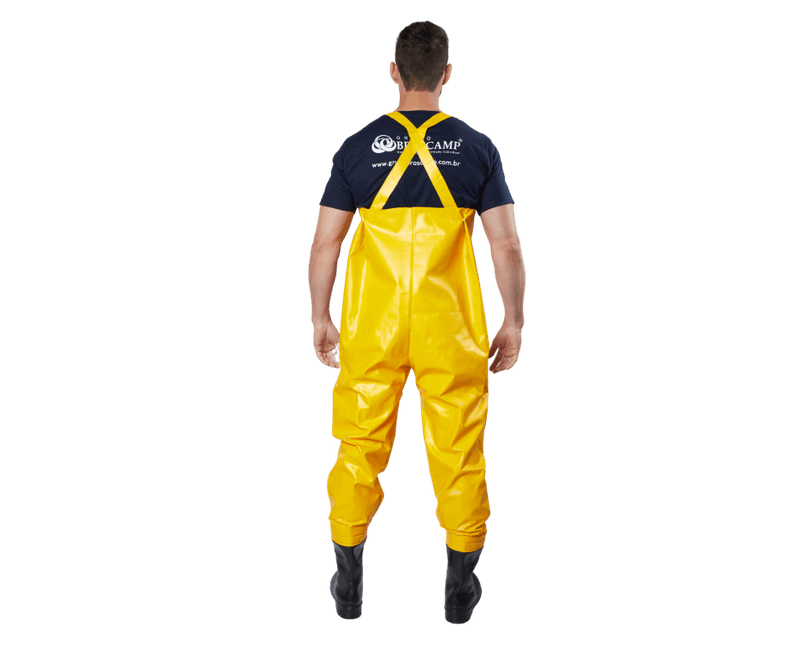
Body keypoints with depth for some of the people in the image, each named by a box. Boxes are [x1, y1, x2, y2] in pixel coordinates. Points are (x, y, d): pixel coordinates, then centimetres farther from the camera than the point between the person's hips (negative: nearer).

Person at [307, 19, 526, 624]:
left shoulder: (357, 146, 2)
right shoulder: (478, 147, 0)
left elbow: (324, 244, 2)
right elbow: (508, 246, -3)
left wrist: (321, 319, 12)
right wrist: (513, 323, 6)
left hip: (370, 325, 1)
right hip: (452, 326, 0)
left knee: (360, 444, 11)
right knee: (458, 448, 9)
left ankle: (349, 585, 21)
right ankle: (461, 587, 19)